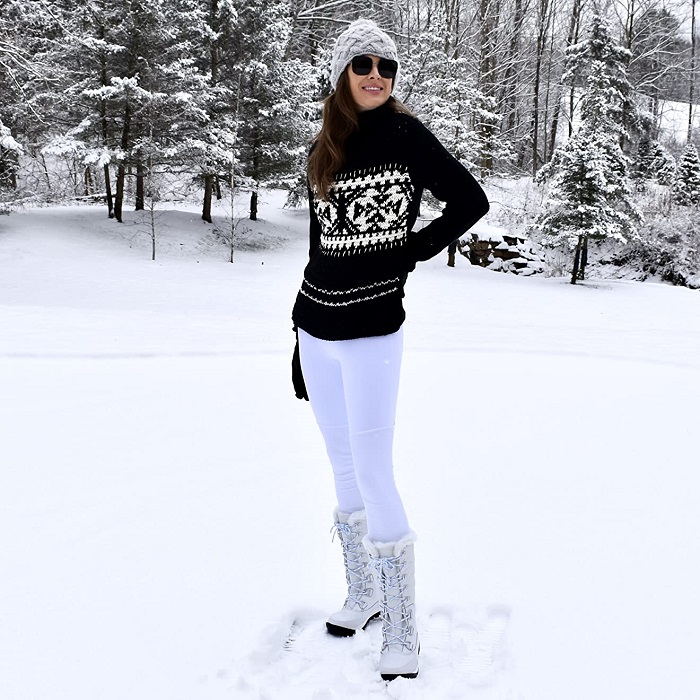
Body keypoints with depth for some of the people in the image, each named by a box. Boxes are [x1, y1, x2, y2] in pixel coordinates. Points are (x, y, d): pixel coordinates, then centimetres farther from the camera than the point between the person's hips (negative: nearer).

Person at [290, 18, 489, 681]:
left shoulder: (406, 136, -3)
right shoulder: (322, 153, 11)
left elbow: (471, 200, -2)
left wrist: (412, 251, -10)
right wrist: (299, 341, 15)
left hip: (372, 332, -6)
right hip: (315, 329, 6)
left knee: (373, 477, -7)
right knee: (343, 467, 14)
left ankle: (401, 633, 5)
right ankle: (362, 595, 31)